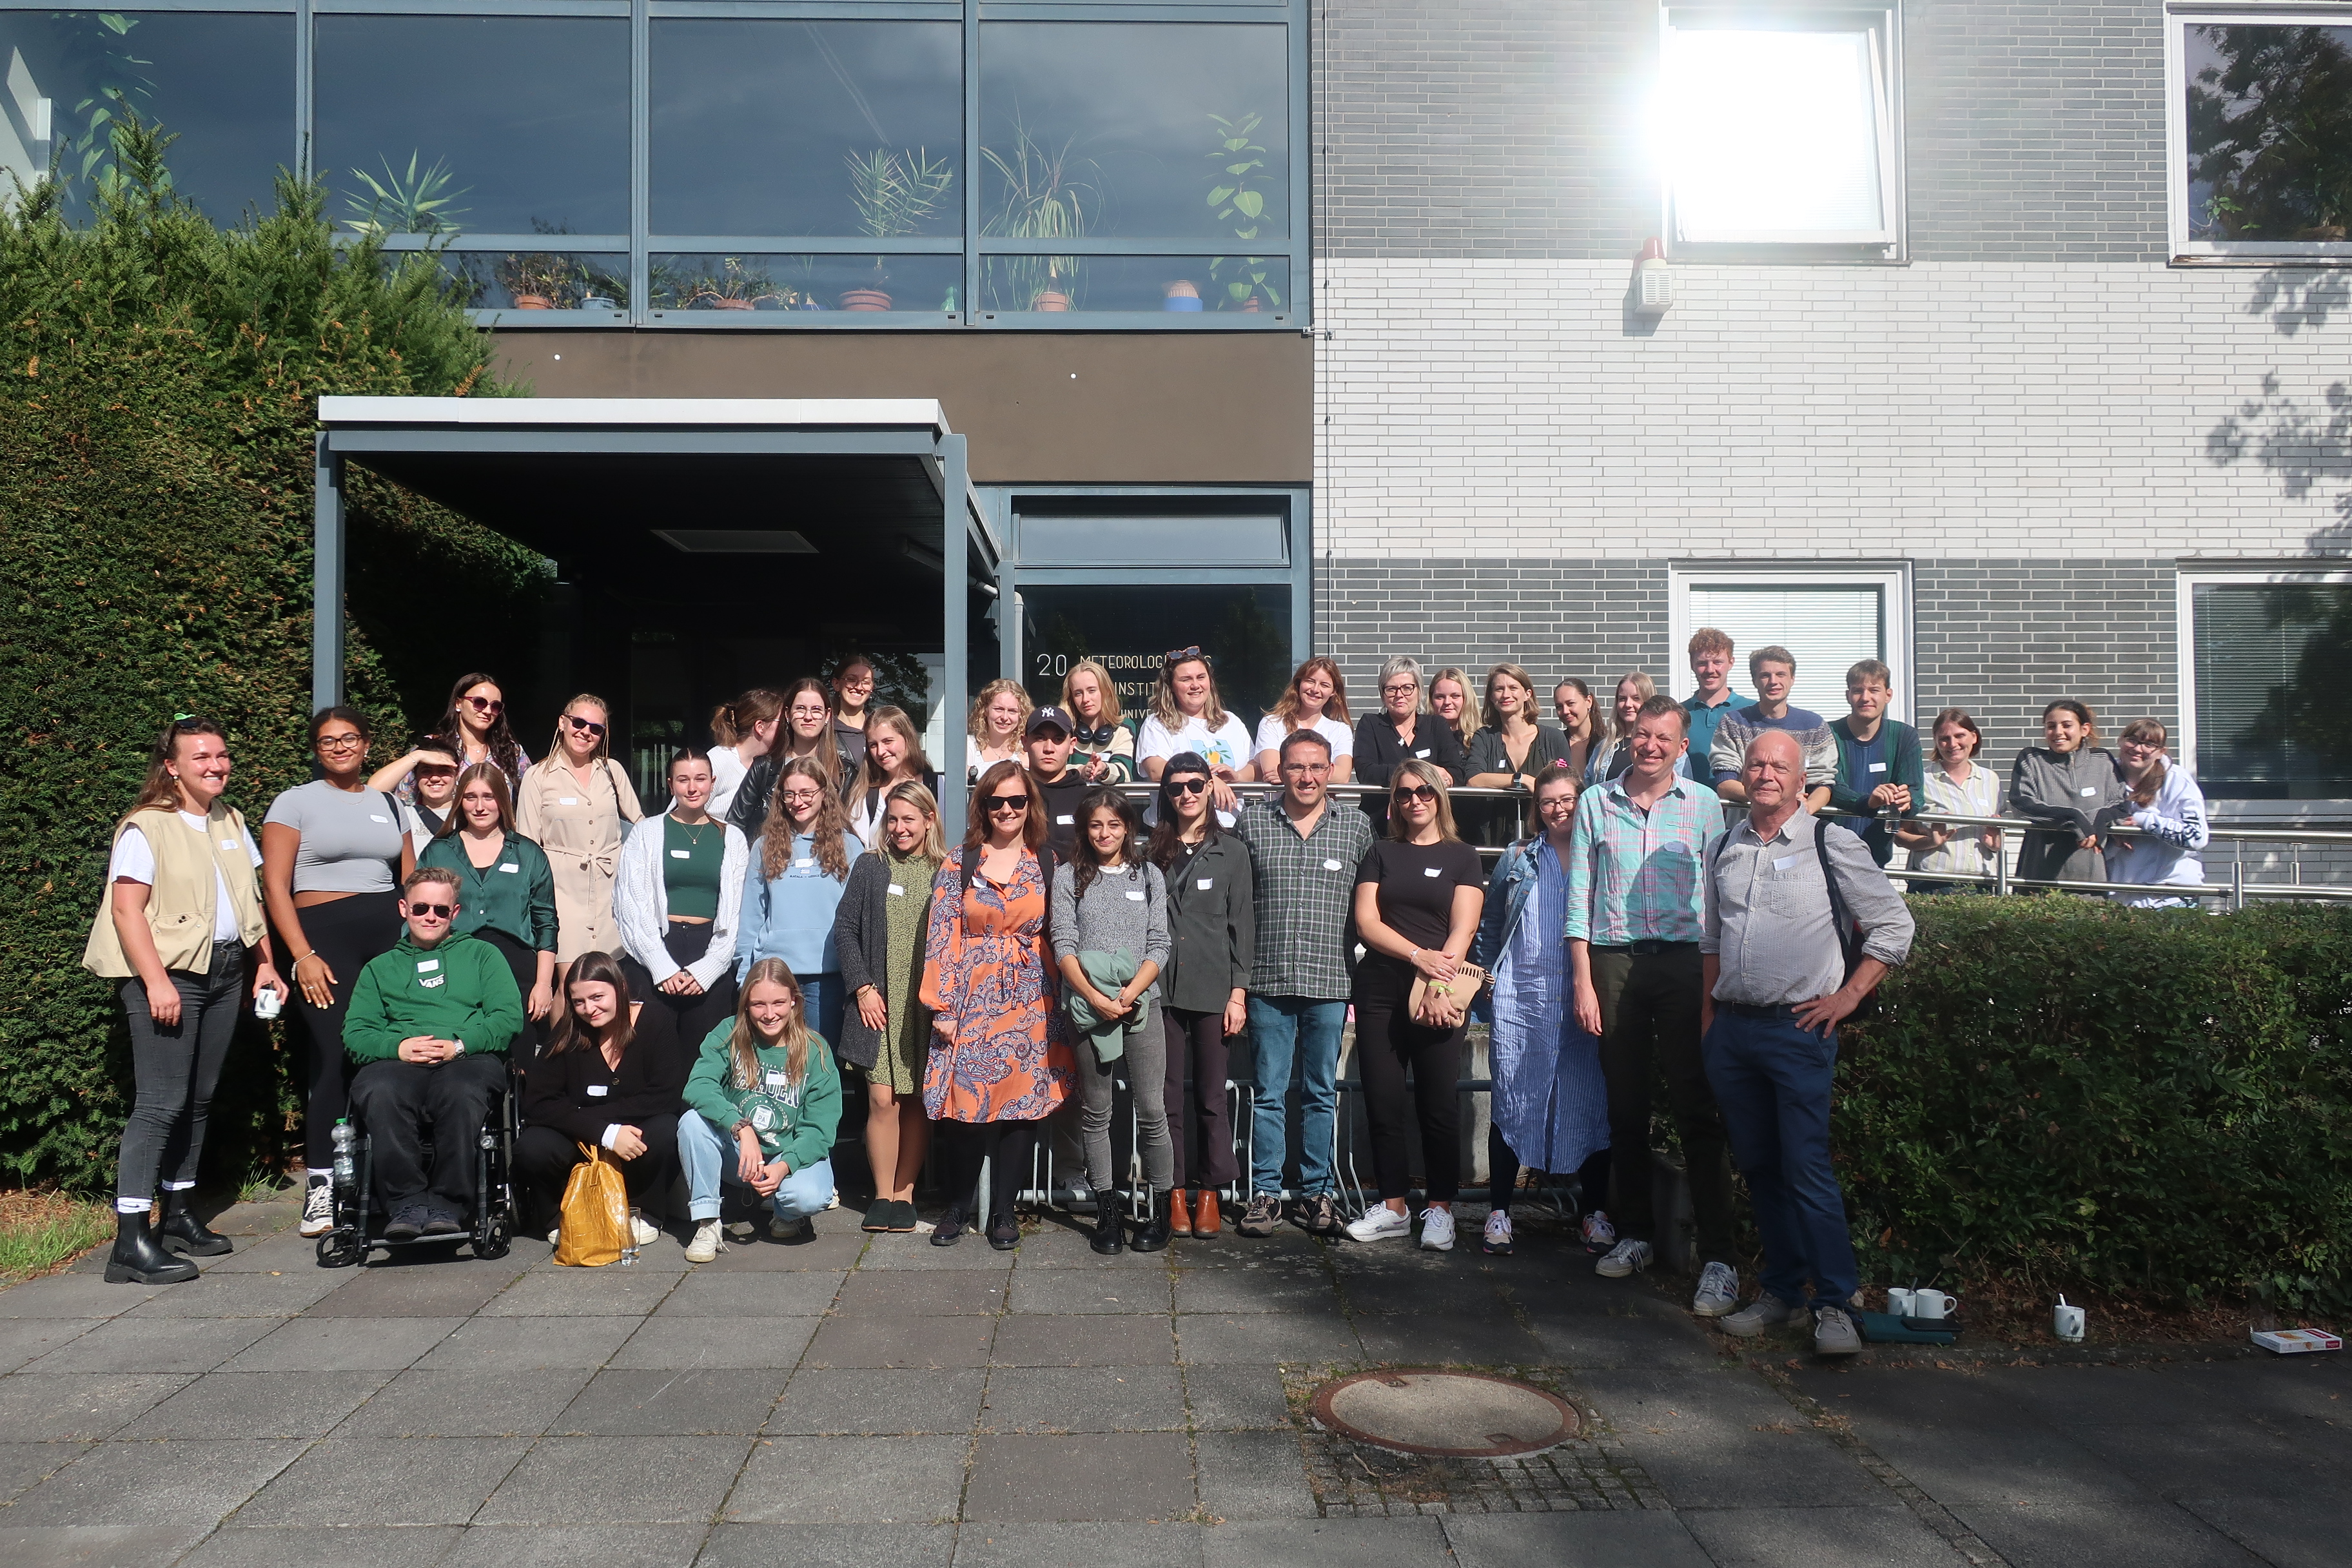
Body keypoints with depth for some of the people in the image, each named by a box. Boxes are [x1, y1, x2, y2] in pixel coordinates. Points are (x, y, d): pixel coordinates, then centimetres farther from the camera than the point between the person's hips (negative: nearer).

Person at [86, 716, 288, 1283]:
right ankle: (131, 1242, -9)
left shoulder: (231, 822, 15)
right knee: (162, 1103, -11)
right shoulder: (147, 827, -8)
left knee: (199, 1098, 12)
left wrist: (266, 963, 14)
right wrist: (157, 981, -21)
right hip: (168, 974, -7)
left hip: (226, 971, 7)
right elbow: (127, 910, -14)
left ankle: (178, 1214, 24)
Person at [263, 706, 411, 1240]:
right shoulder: (295, 802, 6)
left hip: (391, 938, 3)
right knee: (335, 1060, -10)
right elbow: (275, 886, -1)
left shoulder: (388, 803, 18)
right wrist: (303, 957, -9)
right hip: (325, 939, -3)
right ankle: (320, 1186, -1)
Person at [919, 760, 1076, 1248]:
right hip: (972, 1000, -1)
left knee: (1023, 1100, 0)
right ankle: (959, 1205, 16)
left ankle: (1003, 1210, 14)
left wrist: (1063, 1002, 2)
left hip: (1030, 1002, 1)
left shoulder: (1047, 864, 7)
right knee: (965, 1101, -4)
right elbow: (942, 938, 0)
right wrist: (942, 1005, -6)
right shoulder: (959, 865, 4)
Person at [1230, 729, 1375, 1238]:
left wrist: (1363, 980, 2)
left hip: (1330, 984, 1)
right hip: (1269, 982, 0)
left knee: (1322, 1092, 9)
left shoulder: (1357, 828, 5)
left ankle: (1318, 1191, 19)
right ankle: (1265, 1192, 15)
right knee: (1269, 1092, 5)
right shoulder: (1251, 823, 4)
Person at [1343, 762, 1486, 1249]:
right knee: (1383, 1102, 3)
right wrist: (1417, 955, -14)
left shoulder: (1461, 857, 7)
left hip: (1439, 997, -2)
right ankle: (1394, 1207, 13)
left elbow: (1463, 928, -3)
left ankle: (1440, 1209, 10)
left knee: (1439, 1104, -1)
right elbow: (1366, 922, 1)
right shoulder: (1381, 854, 12)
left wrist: (1440, 986, -16)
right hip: (1380, 993, 2)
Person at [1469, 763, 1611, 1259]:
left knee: (1591, 1101, 2)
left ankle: (1595, 1213, 14)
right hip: (1520, 997, 1)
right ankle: (1499, 1212, 9)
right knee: (1511, 1100, 1)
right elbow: (1488, 926, 17)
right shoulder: (1519, 857, 12)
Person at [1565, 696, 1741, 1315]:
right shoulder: (1596, 803, 9)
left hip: (1685, 961, -2)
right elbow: (1579, 894, 7)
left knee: (1697, 1109, -5)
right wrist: (1582, 981, 1)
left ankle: (1719, 1257, -3)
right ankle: (1636, 1235, 23)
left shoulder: (1703, 805, 6)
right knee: (1626, 1106, 9)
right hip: (1614, 961, 2)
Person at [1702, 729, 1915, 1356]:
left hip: (1797, 1028, -5)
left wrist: (1848, 997, -6)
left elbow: (1894, 923, -1)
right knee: (1757, 1167, 11)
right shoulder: (1726, 850, 13)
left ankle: (1834, 1304, 1)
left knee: (1806, 1169, -8)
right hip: (1731, 1028, 5)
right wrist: (1708, 1016, 16)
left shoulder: (1830, 845, -2)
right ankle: (1781, 1291, 22)